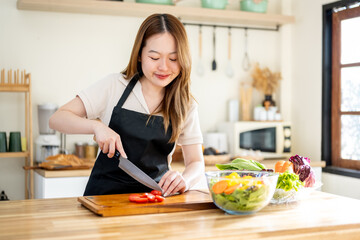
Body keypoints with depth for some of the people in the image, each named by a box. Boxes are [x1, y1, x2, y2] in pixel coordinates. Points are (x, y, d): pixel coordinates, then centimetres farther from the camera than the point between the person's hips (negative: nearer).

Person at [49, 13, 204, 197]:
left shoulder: (186, 106, 5)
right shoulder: (114, 86, 0)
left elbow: (196, 163, 5)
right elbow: (57, 119, -1)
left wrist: (184, 180, -19)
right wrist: (97, 126, -20)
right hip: (105, 192, -2)